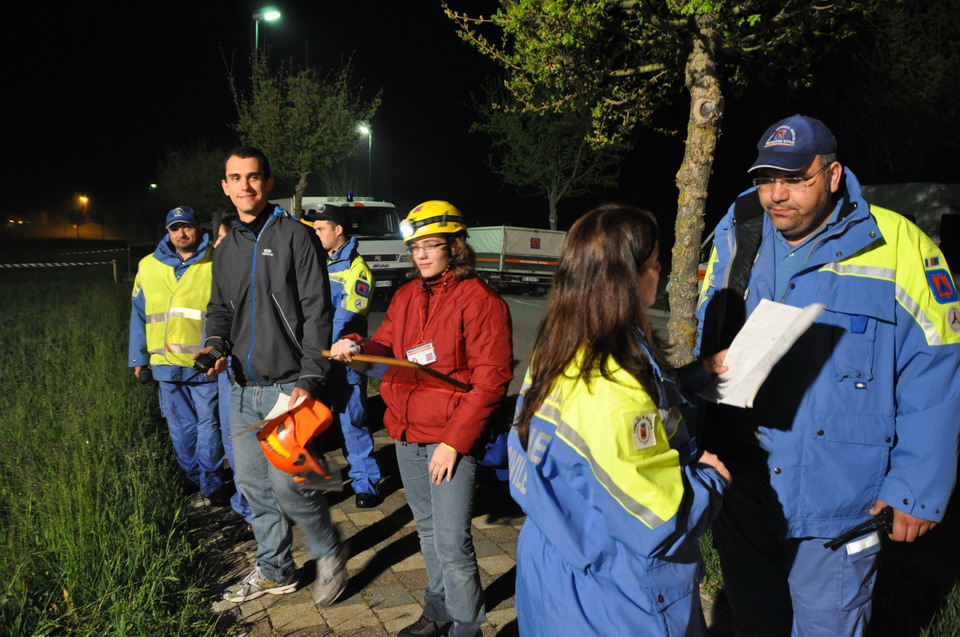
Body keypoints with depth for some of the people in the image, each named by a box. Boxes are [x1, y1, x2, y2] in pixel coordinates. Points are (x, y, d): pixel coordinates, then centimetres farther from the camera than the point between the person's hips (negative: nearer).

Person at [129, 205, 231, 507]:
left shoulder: (215, 266, -3)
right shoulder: (149, 266, 8)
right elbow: (139, 315, 12)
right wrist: (139, 358, 11)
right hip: (166, 362, 4)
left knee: (208, 423, 4)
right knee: (180, 425, 13)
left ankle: (211, 481, 16)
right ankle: (191, 476, 29)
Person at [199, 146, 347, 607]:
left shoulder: (295, 236, -7)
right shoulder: (226, 248, 13)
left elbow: (316, 312, -11)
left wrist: (310, 379, -17)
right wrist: (216, 343, -1)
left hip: (288, 385, -7)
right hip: (243, 389, 7)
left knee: (286, 483, -10)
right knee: (253, 483, 13)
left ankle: (329, 555, 17)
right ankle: (274, 570, 31)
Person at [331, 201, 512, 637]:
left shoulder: (480, 301, -12)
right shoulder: (405, 297, 10)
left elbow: (491, 381, -15)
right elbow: (387, 348, 15)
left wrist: (454, 441, -18)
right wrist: (357, 349, -9)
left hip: (451, 440, -7)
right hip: (407, 436, 7)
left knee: (452, 544, -3)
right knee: (428, 532, 20)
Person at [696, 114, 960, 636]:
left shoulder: (898, 248, -13)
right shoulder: (736, 241, -1)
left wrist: (918, 489, -10)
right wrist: (700, 447, 6)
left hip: (838, 504, -3)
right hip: (741, 490, 4)